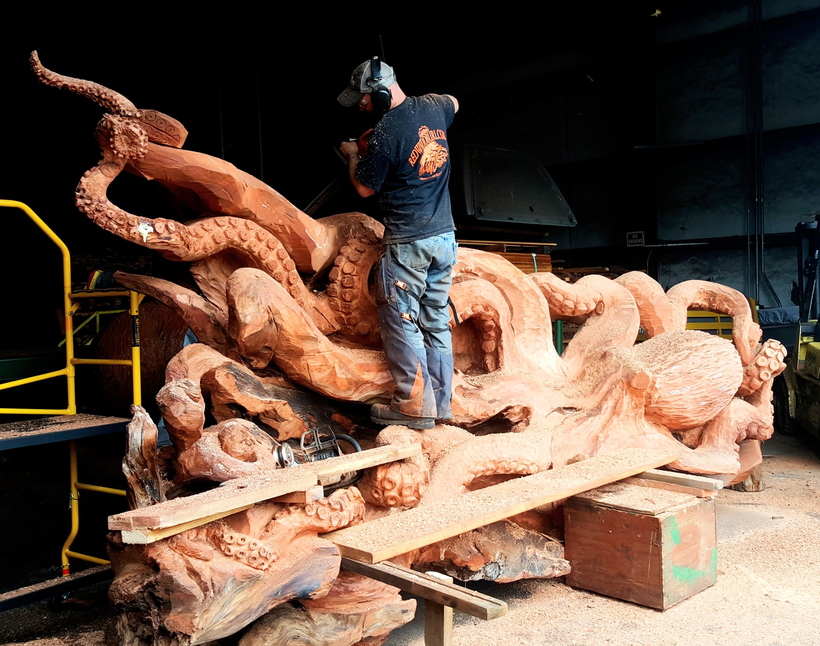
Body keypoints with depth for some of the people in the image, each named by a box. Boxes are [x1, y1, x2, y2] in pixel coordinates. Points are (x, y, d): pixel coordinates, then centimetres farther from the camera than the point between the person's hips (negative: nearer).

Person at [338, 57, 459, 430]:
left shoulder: (385, 134, -17)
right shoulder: (433, 109, 6)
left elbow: (364, 188, -3)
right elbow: (453, 103, 32)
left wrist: (352, 156, 14)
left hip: (408, 243, -8)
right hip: (445, 236, 8)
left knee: (400, 321, 2)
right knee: (436, 321, 12)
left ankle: (415, 406, 4)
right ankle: (441, 402, 20)